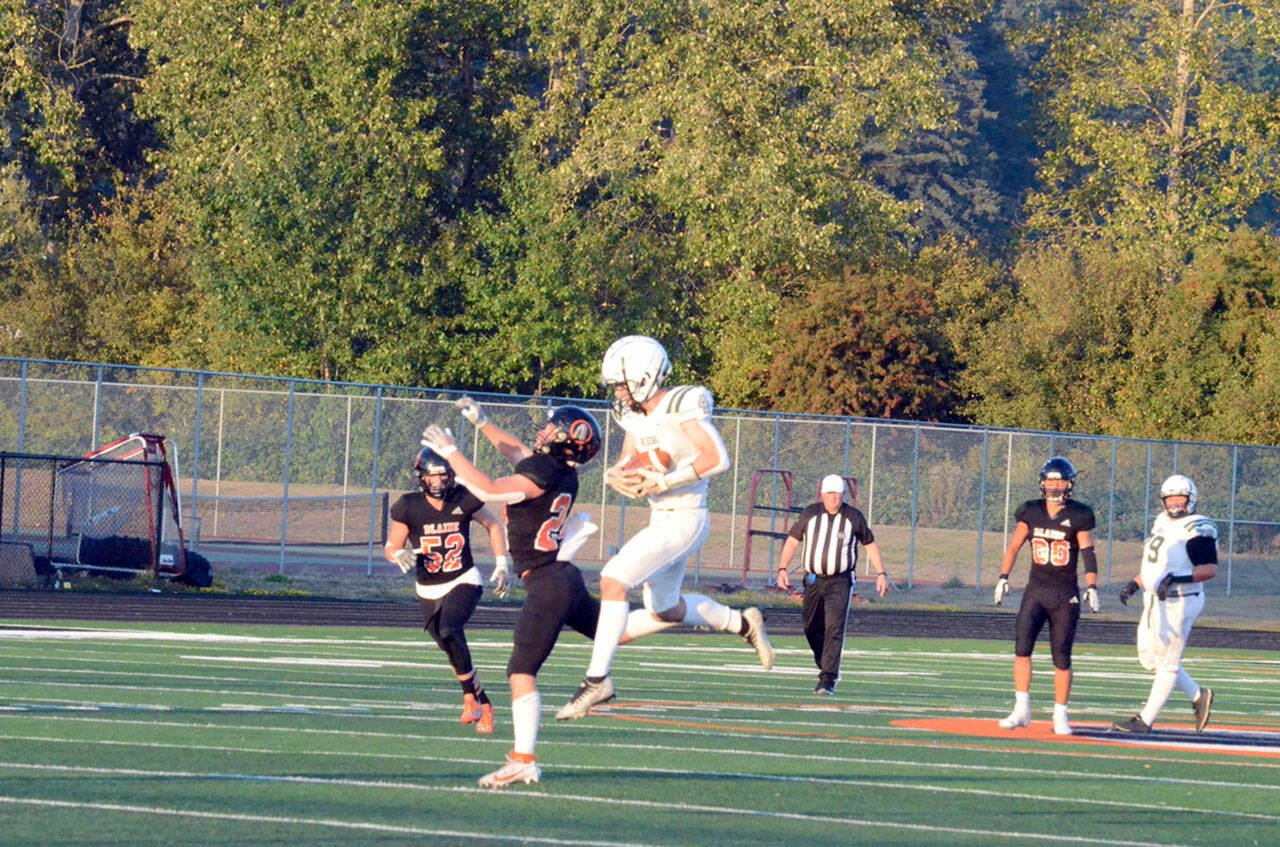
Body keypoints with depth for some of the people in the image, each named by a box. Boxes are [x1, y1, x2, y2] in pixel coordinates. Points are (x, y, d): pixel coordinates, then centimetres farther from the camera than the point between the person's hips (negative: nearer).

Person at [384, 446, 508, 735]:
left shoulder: (464, 500, -10)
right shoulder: (409, 508, -11)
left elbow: (492, 525, 8)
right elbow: (390, 547, -4)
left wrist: (501, 565, 3)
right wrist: (401, 555, -28)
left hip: (464, 582, -2)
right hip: (429, 590, 2)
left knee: (448, 630, -28)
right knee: (453, 649, 3)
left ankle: (470, 694, -16)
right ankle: (483, 703, 22)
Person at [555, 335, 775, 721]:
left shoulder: (682, 409, -18)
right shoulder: (635, 414, 6)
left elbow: (717, 458, -24)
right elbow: (626, 466, 13)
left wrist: (661, 482, -25)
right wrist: (617, 476, -12)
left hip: (684, 520, -10)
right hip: (662, 519, 10)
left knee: (613, 579, -20)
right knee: (664, 611, 22)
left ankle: (598, 678, -17)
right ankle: (743, 623, 42)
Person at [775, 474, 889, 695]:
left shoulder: (854, 517, 0)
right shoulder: (810, 514, 2)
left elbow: (870, 544, 11)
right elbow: (793, 540, 5)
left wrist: (881, 573, 7)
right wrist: (783, 569, -6)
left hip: (840, 582, -3)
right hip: (813, 580, 3)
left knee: (834, 628, -16)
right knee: (812, 629, 9)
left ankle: (828, 680, -18)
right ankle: (826, 666, 34)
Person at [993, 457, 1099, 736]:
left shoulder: (1078, 516, -2)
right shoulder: (1031, 512, 7)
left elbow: (1088, 553, -7)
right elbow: (1014, 546, 11)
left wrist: (1091, 587, -19)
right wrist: (1003, 577, 0)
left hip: (1066, 596, -2)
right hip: (1035, 591, 2)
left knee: (1062, 657, -1)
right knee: (1022, 644, -16)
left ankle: (1060, 715, 11)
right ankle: (1021, 710, -12)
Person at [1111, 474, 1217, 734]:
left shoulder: (1196, 531, -14)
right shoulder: (1162, 525, 14)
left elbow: (1210, 569, -20)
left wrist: (1177, 578, -30)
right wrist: (1135, 584, 19)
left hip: (1180, 602, -10)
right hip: (1155, 601, 10)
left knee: (1168, 660, -2)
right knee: (1150, 657, 13)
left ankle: (1145, 720, 2)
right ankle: (1198, 696, 25)